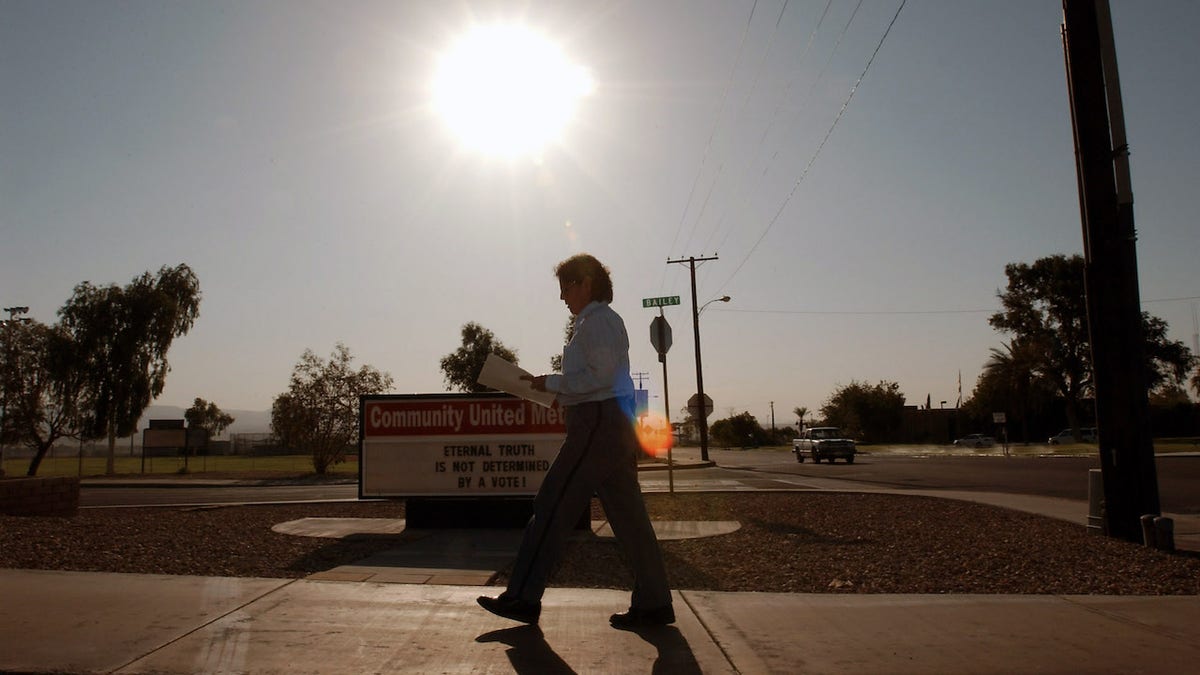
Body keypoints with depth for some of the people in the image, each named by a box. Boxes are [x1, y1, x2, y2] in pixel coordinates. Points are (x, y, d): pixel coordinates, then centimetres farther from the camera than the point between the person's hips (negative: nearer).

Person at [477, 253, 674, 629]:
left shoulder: (597, 320, -8)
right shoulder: (602, 320, 23)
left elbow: (601, 374, -18)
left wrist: (551, 383, -10)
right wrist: (566, 397, 15)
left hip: (597, 424, -10)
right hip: (613, 422, 10)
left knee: (552, 507, -5)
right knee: (626, 514, 8)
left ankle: (524, 598, 2)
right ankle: (653, 605, 12)